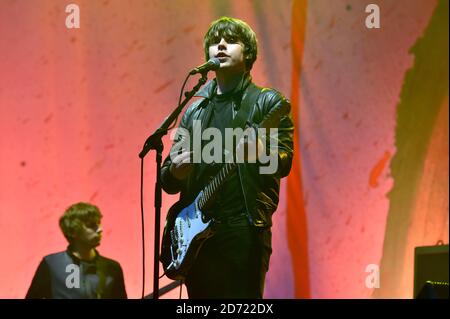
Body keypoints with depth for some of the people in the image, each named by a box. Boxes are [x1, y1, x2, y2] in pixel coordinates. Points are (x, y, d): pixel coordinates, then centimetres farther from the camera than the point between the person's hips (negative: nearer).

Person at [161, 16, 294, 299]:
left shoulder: (267, 101, 4)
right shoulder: (195, 109, 19)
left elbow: (284, 162, -8)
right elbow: (168, 179, 19)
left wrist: (261, 152, -31)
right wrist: (175, 171, -6)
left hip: (245, 228, -5)